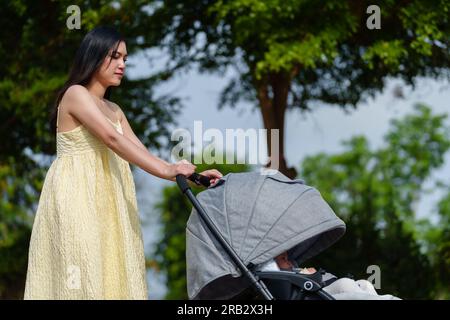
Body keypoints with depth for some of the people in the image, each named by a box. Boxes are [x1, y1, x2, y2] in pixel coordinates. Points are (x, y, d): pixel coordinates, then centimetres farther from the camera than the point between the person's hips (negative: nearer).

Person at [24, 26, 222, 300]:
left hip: (106, 200, 8)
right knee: (85, 278, -13)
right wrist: (166, 170, -25)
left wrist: (188, 174, -3)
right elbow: (112, 139, -18)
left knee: (113, 275, 1)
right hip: (76, 197, -8)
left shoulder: (114, 110, 20)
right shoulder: (75, 94, -6)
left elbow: (140, 151, 10)